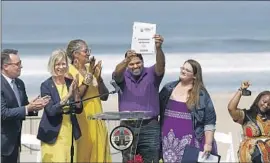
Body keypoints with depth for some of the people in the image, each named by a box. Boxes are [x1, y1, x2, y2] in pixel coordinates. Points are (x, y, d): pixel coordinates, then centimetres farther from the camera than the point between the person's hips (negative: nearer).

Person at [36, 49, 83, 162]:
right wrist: (68, 96, -24)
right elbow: (51, 111, -16)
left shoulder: (70, 83, 6)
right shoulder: (46, 85, -8)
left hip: (70, 133, 4)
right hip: (53, 134, -4)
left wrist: (76, 92, -11)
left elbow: (78, 110, 5)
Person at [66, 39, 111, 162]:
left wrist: (98, 77, -7)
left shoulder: (91, 69, 8)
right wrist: (87, 79, -18)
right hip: (81, 119, -5)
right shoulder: (69, 72, -7)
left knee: (99, 152, 6)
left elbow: (104, 96, 7)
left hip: (96, 119, 5)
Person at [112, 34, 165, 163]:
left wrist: (158, 48, -37)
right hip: (128, 126, 1)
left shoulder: (151, 74, 4)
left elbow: (160, 65, -16)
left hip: (150, 127, -1)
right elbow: (117, 72, -18)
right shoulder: (123, 76, 5)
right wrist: (126, 60, -40)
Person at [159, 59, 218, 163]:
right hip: (169, 141, 3)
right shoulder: (168, 88, 10)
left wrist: (208, 143, -9)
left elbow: (209, 121, -2)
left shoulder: (201, 94, 0)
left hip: (189, 142, -3)